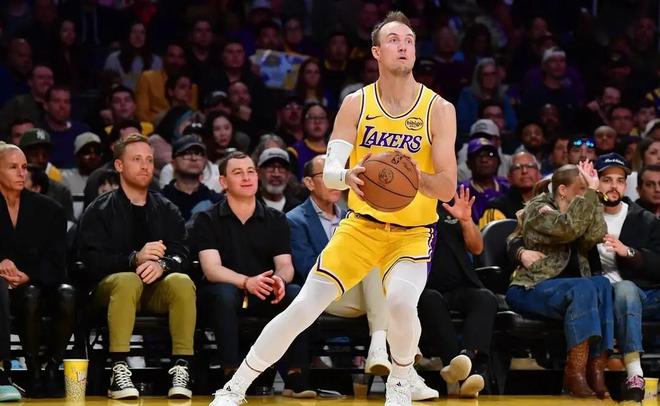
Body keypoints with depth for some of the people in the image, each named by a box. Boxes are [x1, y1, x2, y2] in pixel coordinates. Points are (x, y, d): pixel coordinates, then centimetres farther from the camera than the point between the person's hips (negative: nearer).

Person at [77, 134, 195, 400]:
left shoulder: (167, 211, 15)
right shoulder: (99, 211, 5)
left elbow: (181, 256, 2)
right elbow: (93, 261, -8)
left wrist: (162, 265, -22)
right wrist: (135, 259, -24)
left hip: (157, 288, 2)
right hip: (109, 286, -2)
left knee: (182, 282, -30)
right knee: (128, 281, -37)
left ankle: (181, 369, -33)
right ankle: (118, 372, -41)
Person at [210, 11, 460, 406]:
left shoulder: (439, 109, -10)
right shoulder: (356, 104, -5)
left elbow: (448, 188, -13)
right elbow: (328, 172, -13)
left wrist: (416, 177, -35)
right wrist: (347, 176, -37)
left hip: (413, 232, -1)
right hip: (362, 225, 2)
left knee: (401, 302, -29)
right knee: (304, 307, -7)